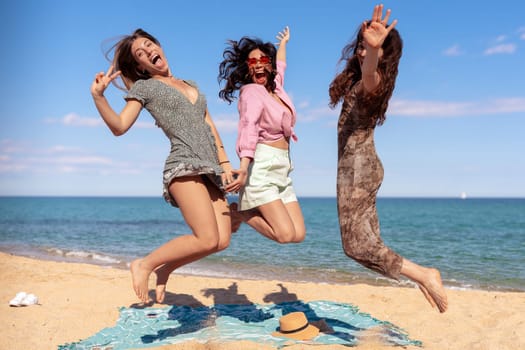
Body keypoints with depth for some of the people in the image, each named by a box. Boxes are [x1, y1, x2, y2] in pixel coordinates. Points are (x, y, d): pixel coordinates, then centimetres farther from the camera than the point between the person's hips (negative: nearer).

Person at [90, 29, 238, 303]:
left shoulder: (191, 84, 26)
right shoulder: (144, 87, 9)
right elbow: (119, 127, -2)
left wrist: (224, 162, 13)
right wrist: (98, 96, -17)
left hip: (210, 168, 6)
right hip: (184, 166, -6)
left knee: (222, 241, -7)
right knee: (208, 239, -19)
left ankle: (165, 269, 12)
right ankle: (144, 265, 0)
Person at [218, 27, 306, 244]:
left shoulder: (276, 86, 16)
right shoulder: (251, 91, -6)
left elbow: (280, 66, 40)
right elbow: (249, 128, -24)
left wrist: (283, 43, 56)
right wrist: (244, 167, -38)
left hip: (281, 169, 8)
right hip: (262, 166, -8)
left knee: (298, 234, -4)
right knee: (286, 234, -19)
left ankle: (241, 212, 12)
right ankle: (237, 212, 3)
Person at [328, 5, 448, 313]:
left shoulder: (372, 81, -13)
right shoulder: (357, 77, 14)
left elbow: (370, 72, -42)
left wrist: (374, 50, -61)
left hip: (358, 167, -10)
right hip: (362, 165, 10)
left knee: (356, 244, -10)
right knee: (368, 241, 11)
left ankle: (425, 276, -7)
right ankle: (421, 278, 13)